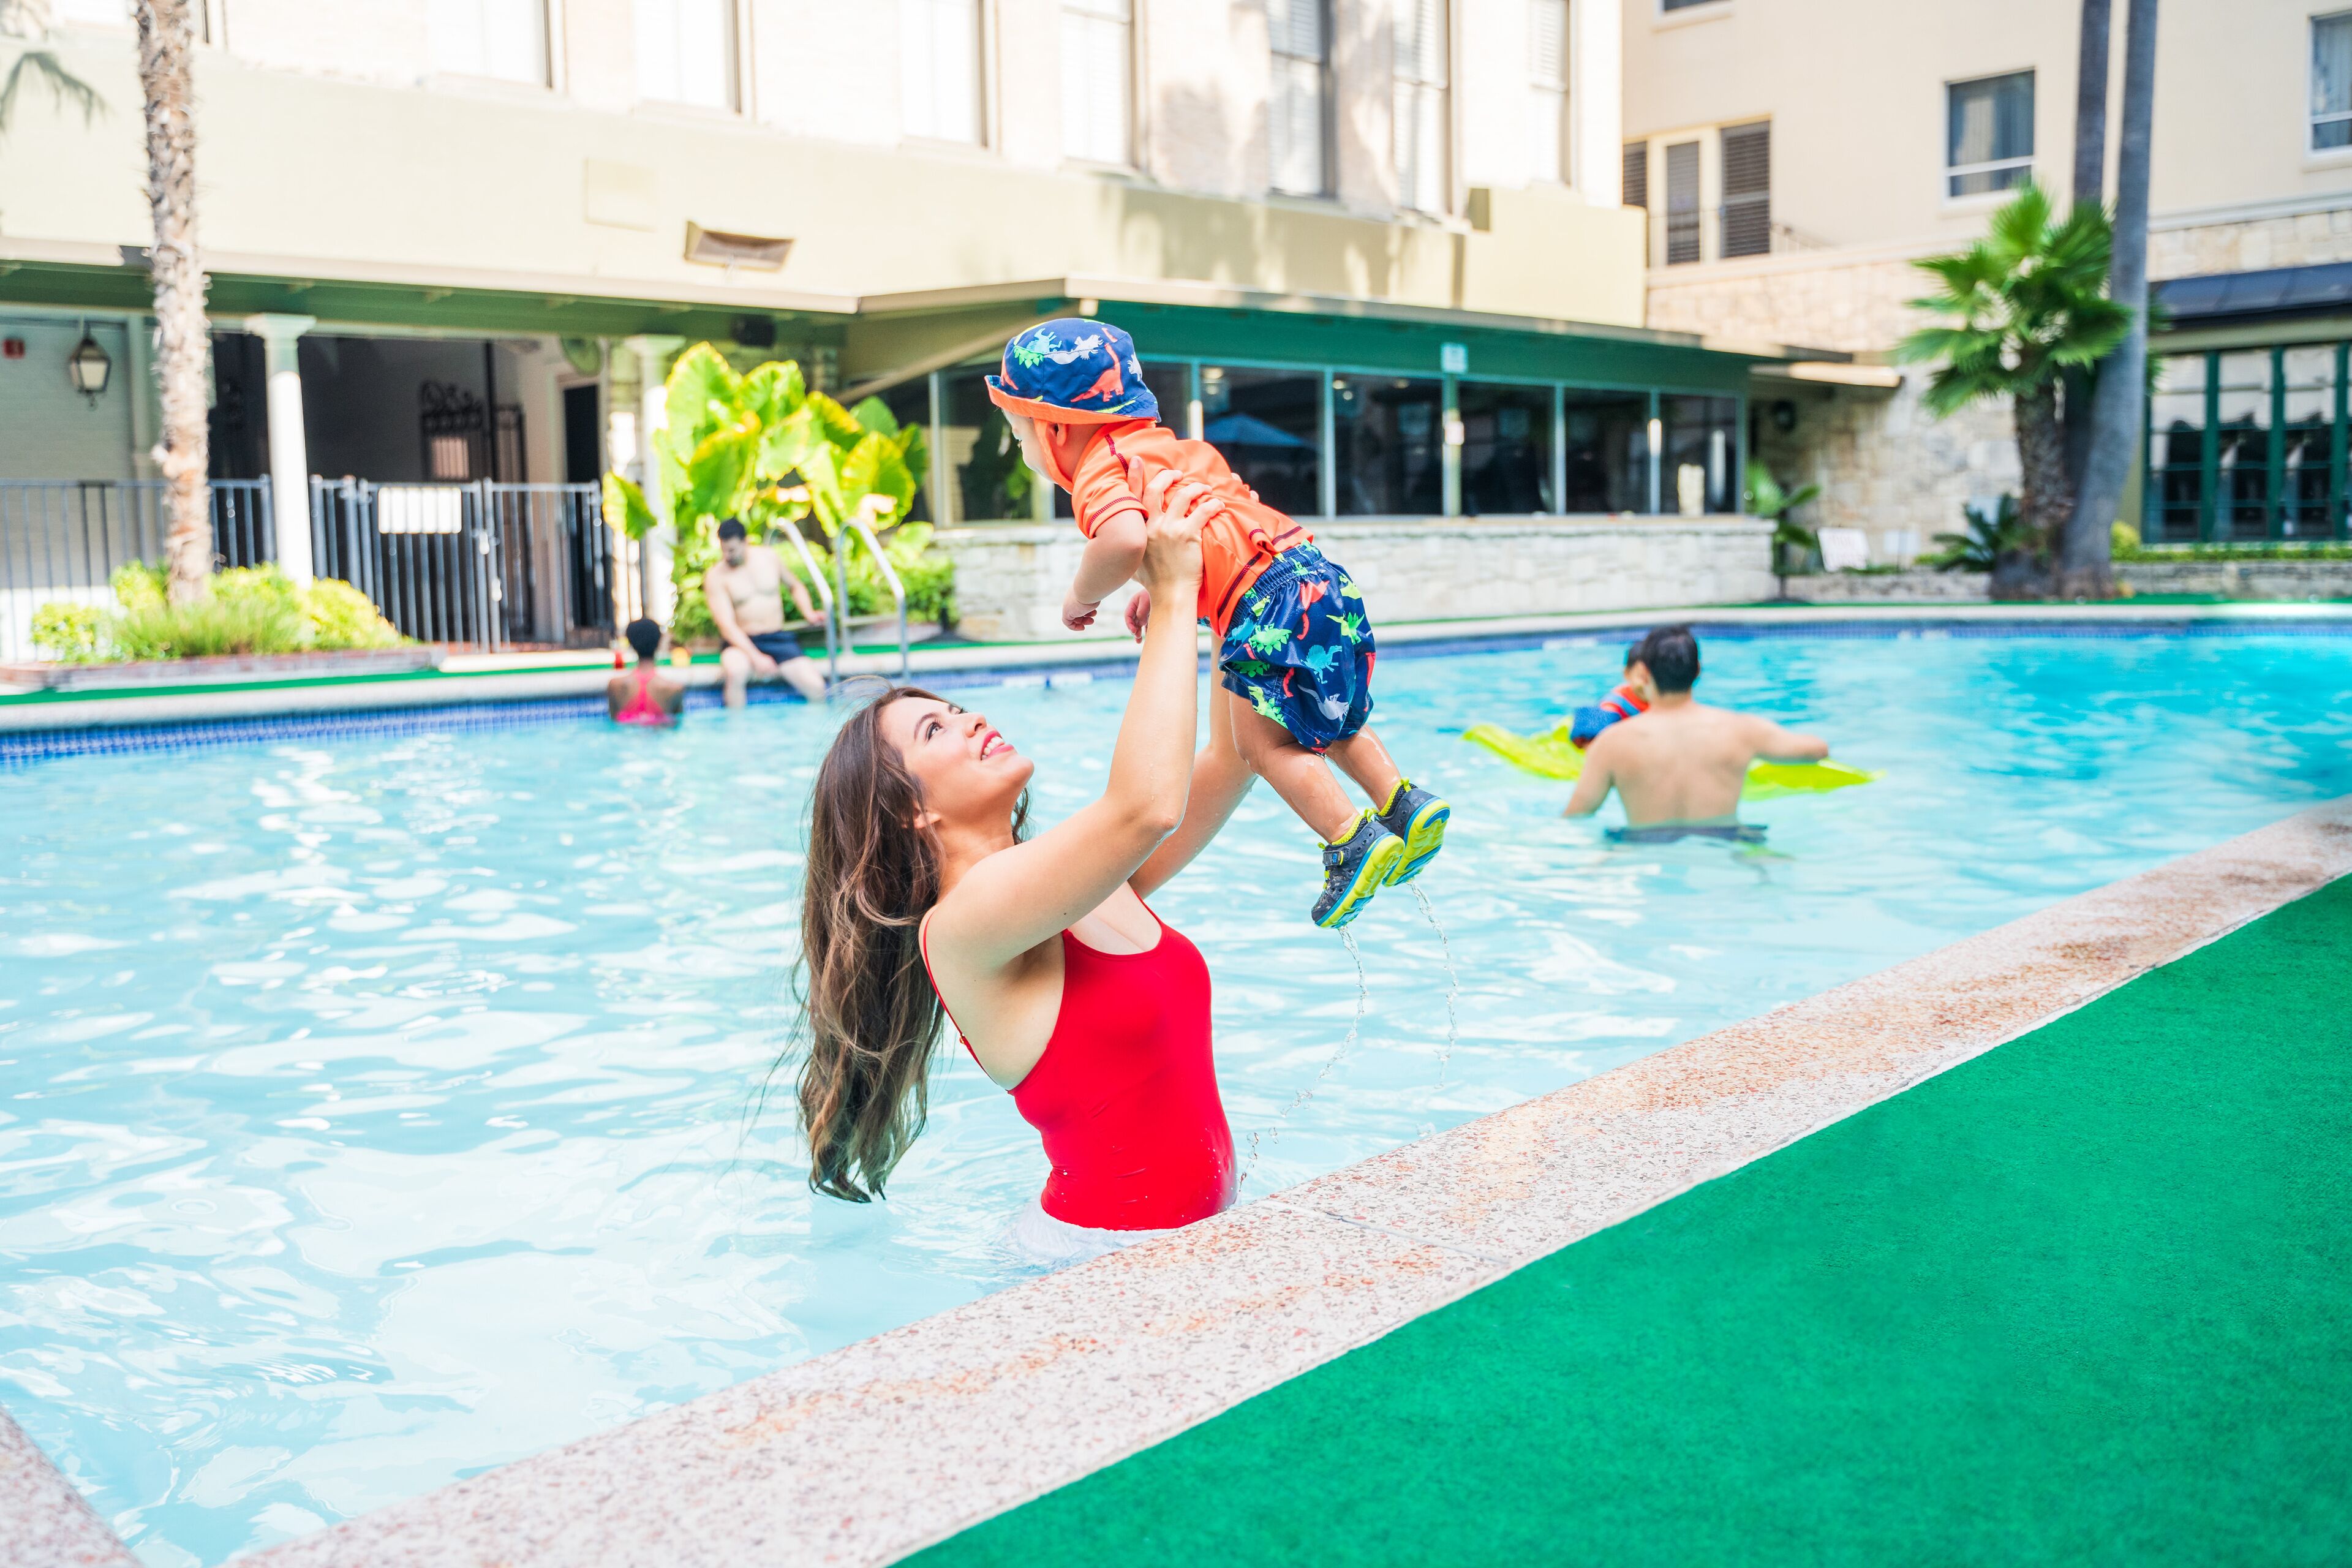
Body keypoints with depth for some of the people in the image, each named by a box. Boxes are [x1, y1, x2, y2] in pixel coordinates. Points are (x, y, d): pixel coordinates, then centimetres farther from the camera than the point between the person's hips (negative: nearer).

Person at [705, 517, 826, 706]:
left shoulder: (768, 557, 5)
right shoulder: (715, 577, -7)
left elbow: (795, 587, 24)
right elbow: (727, 625, -14)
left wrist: (808, 612, 4)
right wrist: (756, 657, -25)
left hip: (778, 639, 3)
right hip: (741, 642, -3)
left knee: (816, 688, -19)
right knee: (736, 671, -39)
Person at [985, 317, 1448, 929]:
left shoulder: (1101, 474, -7)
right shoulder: (1164, 444, 22)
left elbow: (1126, 539, -30)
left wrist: (1081, 597, -11)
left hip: (1271, 604, -10)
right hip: (1317, 577, 10)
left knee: (1262, 742, -1)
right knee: (1328, 722, 24)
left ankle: (1353, 844, -6)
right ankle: (1405, 803, 20)